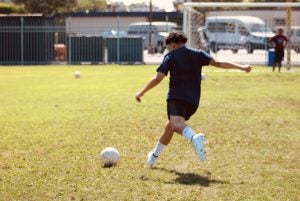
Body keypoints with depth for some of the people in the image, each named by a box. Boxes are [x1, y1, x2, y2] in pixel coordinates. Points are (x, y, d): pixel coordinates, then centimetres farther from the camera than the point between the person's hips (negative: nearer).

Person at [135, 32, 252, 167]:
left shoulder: (170, 57, 4)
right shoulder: (198, 54, 14)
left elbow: (157, 78, -4)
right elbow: (217, 63, 2)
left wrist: (141, 92, 4)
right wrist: (241, 67, 0)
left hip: (176, 98, -6)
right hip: (193, 101, 6)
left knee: (176, 124, -30)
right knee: (169, 126, 24)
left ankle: (194, 138, -63)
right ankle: (154, 156, 36)